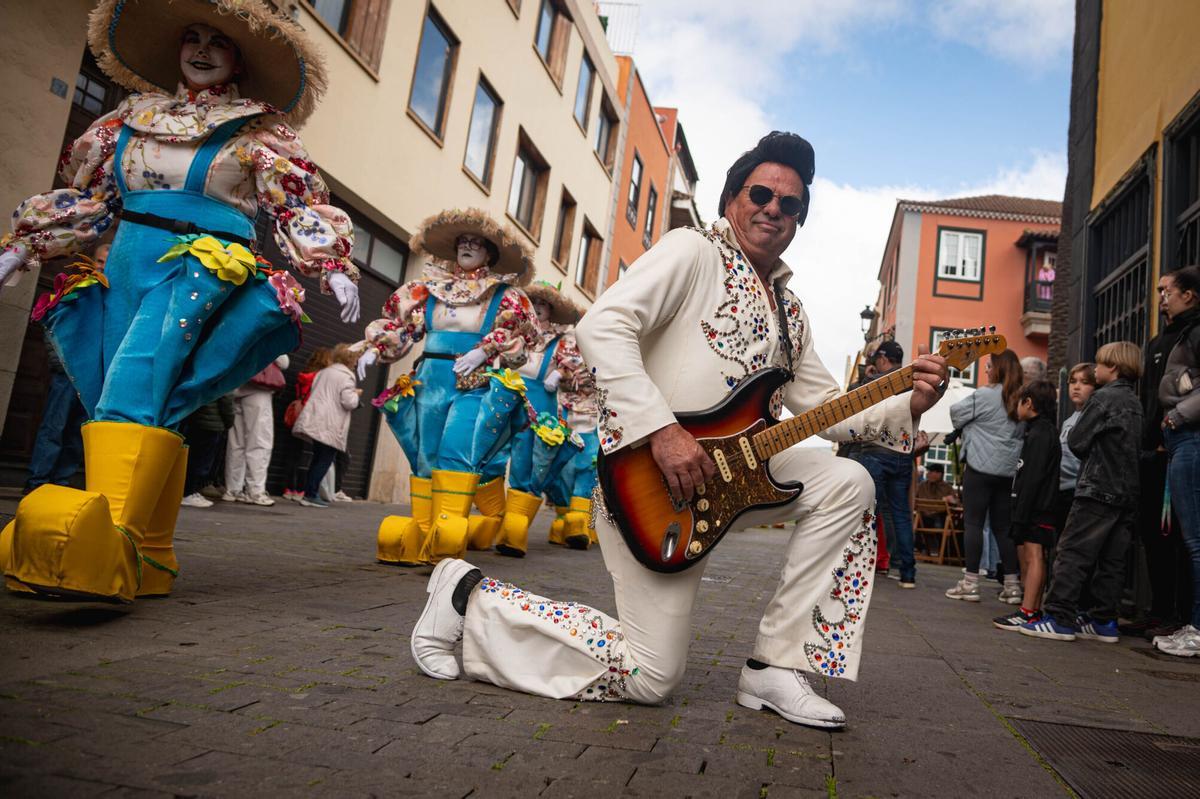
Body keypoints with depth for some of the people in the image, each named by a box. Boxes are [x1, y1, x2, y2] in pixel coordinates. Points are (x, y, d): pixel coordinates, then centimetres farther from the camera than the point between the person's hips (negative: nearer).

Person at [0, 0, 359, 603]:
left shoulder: (259, 132, 11)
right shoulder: (134, 116, 23)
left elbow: (301, 209, 6)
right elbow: (86, 196, 25)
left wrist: (333, 267, -8)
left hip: (204, 266, -5)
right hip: (126, 265, 5)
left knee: (136, 384, -26)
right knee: (139, 400, -3)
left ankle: (109, 537, -39)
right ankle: (148, 559, -1)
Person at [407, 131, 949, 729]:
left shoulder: (789, 311, 17)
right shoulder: (693, 251, -6)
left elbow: (823, 408, 16)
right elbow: (602, 327, -21)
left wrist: (908, 406, 0)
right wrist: (662, 431, -28)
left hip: (726, 470, 8)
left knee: (847, 484, -5)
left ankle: (774, 668, 0)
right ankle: (471, 599, 9)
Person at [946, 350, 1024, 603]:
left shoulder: (986, 395, -9)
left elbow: (956, 413, -1)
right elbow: (1022, 433, 20)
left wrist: (971, 424, 19)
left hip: (981, 467, -6)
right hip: (1007, 470, 6)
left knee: (973, 522, -1)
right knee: (1003, 526, 11)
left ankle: (970, 582, -1)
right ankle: (1012, 585, 13)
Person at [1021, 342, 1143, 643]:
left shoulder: (1104, 397, -8)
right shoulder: (1137, 403, 15)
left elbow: (1076, 441, -8)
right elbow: (1139, 447, 18)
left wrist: (1091, 457, 11)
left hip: (1098, 488, -8)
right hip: (1127, 492, 8)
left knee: (1073, 552, -7)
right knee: (1112, 559, 9)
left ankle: (1059, 617, -9)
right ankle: (1103, 620, 13)